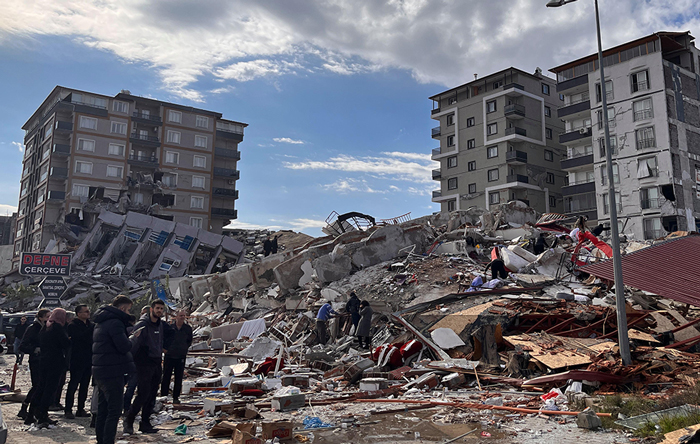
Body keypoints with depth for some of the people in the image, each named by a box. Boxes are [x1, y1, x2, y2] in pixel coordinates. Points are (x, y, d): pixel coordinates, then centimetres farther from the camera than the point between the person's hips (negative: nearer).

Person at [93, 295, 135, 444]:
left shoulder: (100, 322, 16)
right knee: (114, 411, -6)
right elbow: (124, 347, -24)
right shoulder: (115, 322, -17)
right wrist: (131, 340, -3)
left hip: (100, 370, 10)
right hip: (113, 372, -10)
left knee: (102, 409, 17)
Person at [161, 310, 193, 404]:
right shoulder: (170, 327, -2)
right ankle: (163, 396, 13)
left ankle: (176, 397, 13)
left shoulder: (188, 329, 5)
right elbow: (163, 338, 8)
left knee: (178, 378, 5)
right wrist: (165, 348, 1)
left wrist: (184, 349, 5)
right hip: (169, 355, -1)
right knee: (166, 376, 4)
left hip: (181, 357, 2)